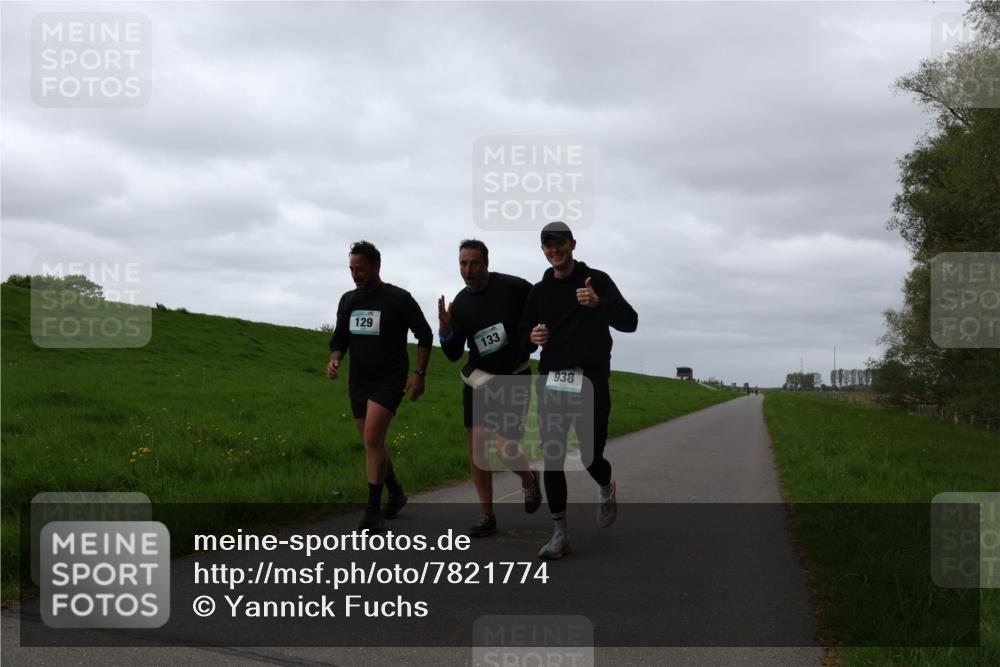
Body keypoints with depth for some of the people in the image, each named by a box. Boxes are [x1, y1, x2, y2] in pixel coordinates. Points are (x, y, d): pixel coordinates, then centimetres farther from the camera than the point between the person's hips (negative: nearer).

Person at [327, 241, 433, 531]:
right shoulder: (348, 300, 9)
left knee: (372, 440, -18)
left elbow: (425, 335, 1)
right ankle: (396, 494, 34)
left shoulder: (399, 298, -6)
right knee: (373, 443, 12)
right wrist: (334, 359, -8)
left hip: (389, 380, -6)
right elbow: (340, 338, 14)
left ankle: (373, 512, -14)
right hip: (358, 381, 6)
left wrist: (420, 373, -6)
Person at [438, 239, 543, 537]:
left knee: (506, 450, -13)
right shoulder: (460, 304, -2)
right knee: (477, 447, -1)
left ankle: (529, 478, 22)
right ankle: (486, 516, 10)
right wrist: (445, 328, -19)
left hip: (514, 378, -4)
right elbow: (454, 354, -1)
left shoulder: (512, 287, -13)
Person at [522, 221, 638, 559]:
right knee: (551, 456, -3)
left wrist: (599, 303, -27)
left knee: (591, 455, -1)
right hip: (551, 380, 3)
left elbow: (629, 322, -8)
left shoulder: (597, 280, 0)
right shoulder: (538, 291, 11)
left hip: (591, 381, -3)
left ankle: (606, 488, 36)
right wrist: (532, 336, -3)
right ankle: (560, 532, 5)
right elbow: (525, 330, 22)